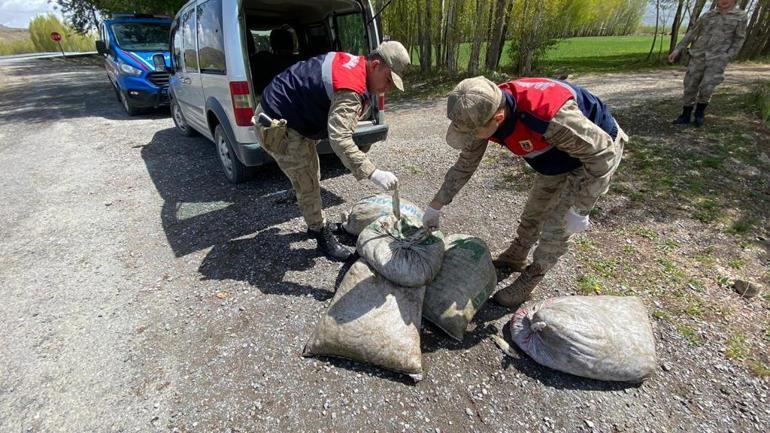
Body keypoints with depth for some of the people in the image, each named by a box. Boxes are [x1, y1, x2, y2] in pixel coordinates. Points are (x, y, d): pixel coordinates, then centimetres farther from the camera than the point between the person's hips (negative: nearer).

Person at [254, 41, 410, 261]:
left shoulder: (351, 62, 2)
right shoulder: (351, 89, -29)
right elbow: (340, 139, -41)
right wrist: (373, 173, -45)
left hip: (292, 117, 10)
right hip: (277, 125, -10)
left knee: (312, 177, 19)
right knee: (307, 184, -3)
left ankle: (317, 225, 36)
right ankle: (324, 237, 12)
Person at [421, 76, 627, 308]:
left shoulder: (550, 116, -45)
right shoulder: (485, 112, -21)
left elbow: (602, 152, -31)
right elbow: (465, 164, -8)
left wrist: (579, 209, -26)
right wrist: (435, 207, -3)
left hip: (594, 154, -6)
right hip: (558, 154, 6)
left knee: (556, 223, -6)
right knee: (534, 211, 16)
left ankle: (528, 282, 12)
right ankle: (515, 258, 37)